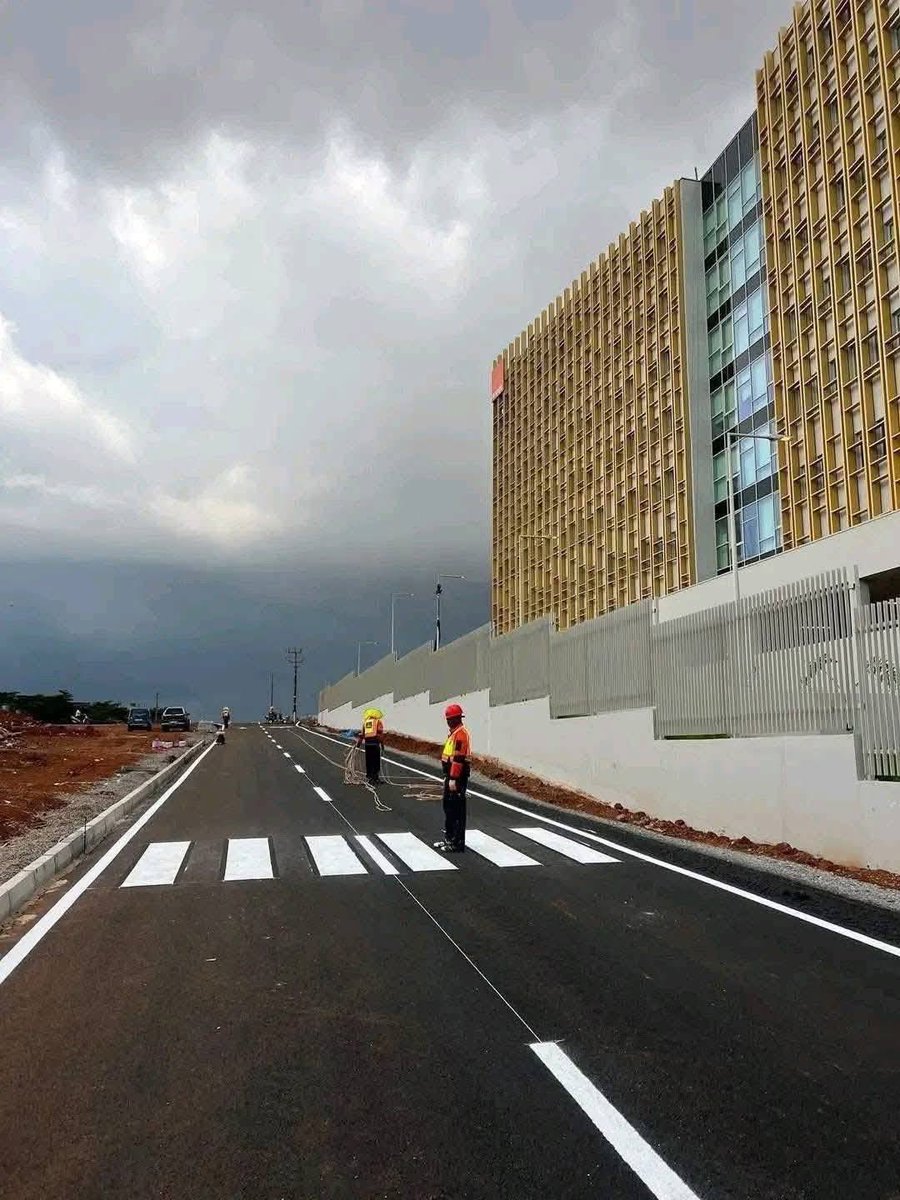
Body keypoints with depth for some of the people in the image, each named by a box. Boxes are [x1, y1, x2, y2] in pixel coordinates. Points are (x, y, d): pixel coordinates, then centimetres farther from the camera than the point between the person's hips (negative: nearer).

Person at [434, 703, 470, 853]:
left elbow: (458, 758, -23)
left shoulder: (461, 734, -17)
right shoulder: (454, 733, 17)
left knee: (457, 810, -4)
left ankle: (458, 843, 2)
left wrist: (453, 779, -25)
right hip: (451, 775, 11)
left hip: (457, 777, -11)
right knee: (448, 806, 18)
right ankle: (449, 839, 29)